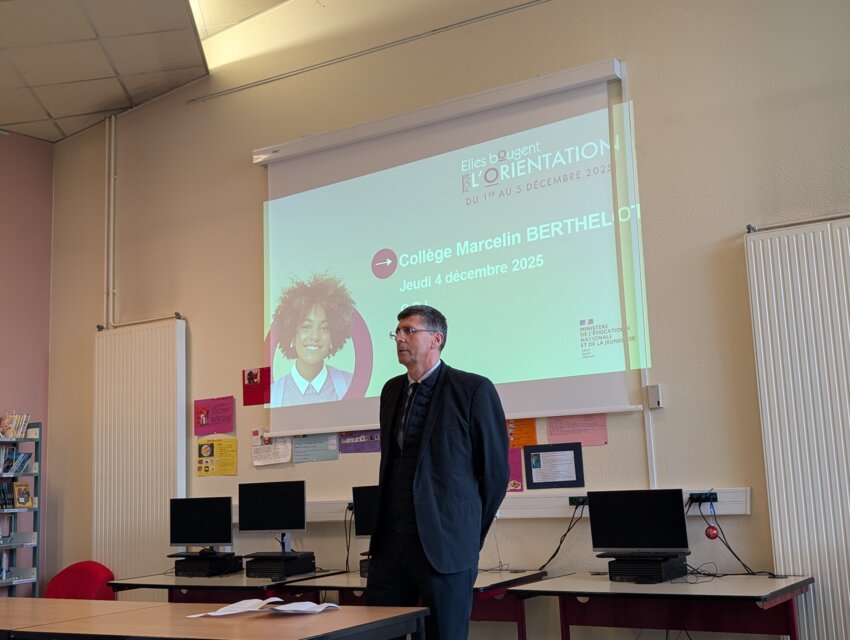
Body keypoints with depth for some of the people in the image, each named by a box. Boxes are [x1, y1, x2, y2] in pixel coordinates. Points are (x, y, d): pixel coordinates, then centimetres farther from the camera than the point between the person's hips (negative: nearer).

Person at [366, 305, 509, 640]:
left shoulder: (473, 390, -7)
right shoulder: (392, 390, 13)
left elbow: (495, 472, -2)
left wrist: (470, 533, 5)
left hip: (445, 545, -5)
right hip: (389, 540, 6)